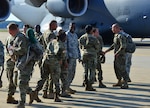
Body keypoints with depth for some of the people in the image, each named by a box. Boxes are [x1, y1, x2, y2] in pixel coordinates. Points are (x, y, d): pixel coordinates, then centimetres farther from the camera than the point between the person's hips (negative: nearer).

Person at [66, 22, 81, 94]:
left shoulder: (75, 35, 17)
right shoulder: (66, 35, -8)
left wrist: (79, 56, 16)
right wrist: (66, 57, -19)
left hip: (74, 57, 8)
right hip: (69, 56, -8)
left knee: (73, 72, 10)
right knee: (69, 72, -6)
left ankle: (68, 86, 18)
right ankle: (67, 87, -1)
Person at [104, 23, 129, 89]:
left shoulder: (120, 36, -19)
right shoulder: (116, 35, 13)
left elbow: (123, 46, -27)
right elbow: (114, 45, 23)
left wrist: (117, 53, -24)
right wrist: (107, 51, 19)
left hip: (121, 56, -10)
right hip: (117, 56, 10)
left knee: (122, 69, -7)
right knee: (116, 68, 15)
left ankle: (125, 84, -2)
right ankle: (119, 82, 25)